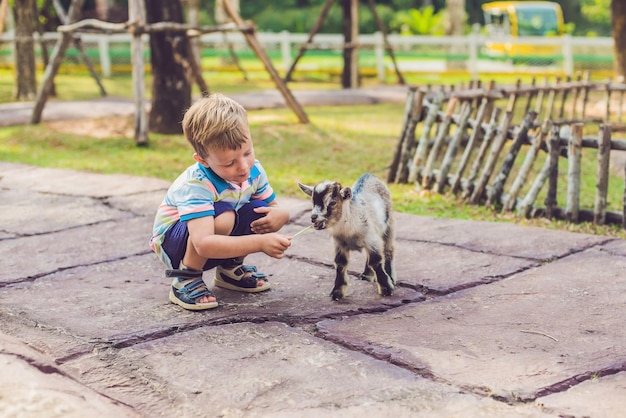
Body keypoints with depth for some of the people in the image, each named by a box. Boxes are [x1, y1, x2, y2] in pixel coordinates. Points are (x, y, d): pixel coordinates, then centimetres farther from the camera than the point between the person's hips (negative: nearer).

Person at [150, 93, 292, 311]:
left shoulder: (254, 171, -14)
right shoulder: (196, 184, -34)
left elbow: (275, 207, -1)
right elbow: (204, 244, -45)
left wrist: (278, 215, -28)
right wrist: (260, 242, -53)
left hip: (219, 241, 7)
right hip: (173, 242, -7)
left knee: (263, 213, -17)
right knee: (223, 217, -36)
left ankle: (229, 268, 7)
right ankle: (185, 280, -15)